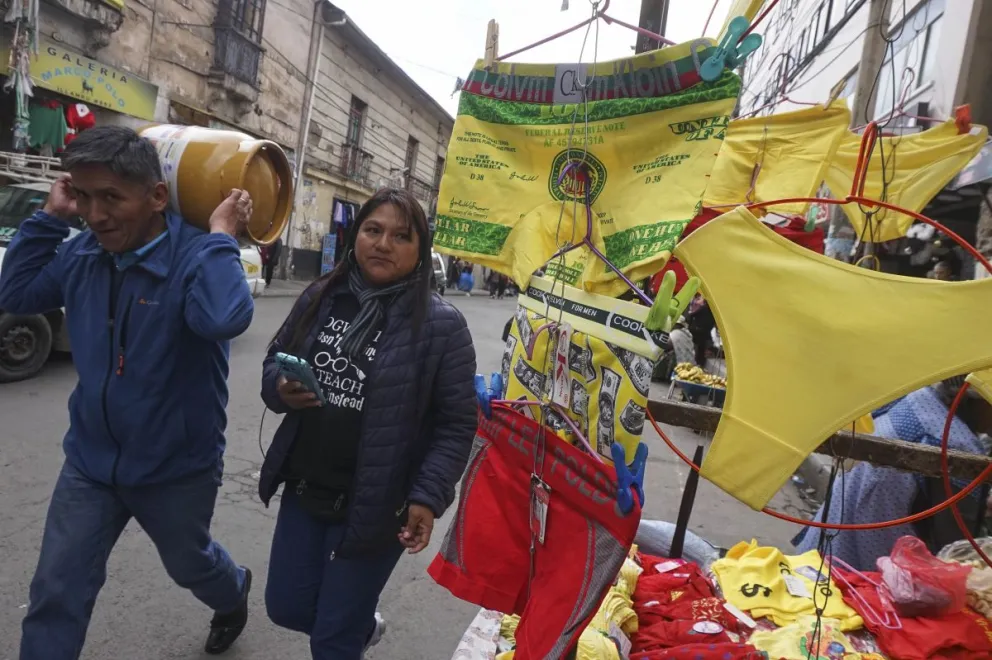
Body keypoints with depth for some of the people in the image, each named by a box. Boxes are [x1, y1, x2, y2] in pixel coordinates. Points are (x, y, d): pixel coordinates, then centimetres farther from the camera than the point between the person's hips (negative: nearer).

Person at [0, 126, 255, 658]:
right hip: (90, 460, 4)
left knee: (188, 563, 24)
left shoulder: (195, 256, -24)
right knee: (55, 593, 10)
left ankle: (234, 594, 58)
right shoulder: (82, 252, -5)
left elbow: (225, 318, -44)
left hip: (178, 467, -4)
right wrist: (49, 216, -4)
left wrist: (221, 237, -33)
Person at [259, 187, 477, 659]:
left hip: (374, 507, -5)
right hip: (304, 491, 5)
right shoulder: (320, 297, 1)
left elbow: (457, 424, -11)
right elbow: (275, 359, 12)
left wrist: (428, 496, -19)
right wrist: (280, 388, -10)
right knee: (286, 607, 22)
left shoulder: (441, 325, -13)